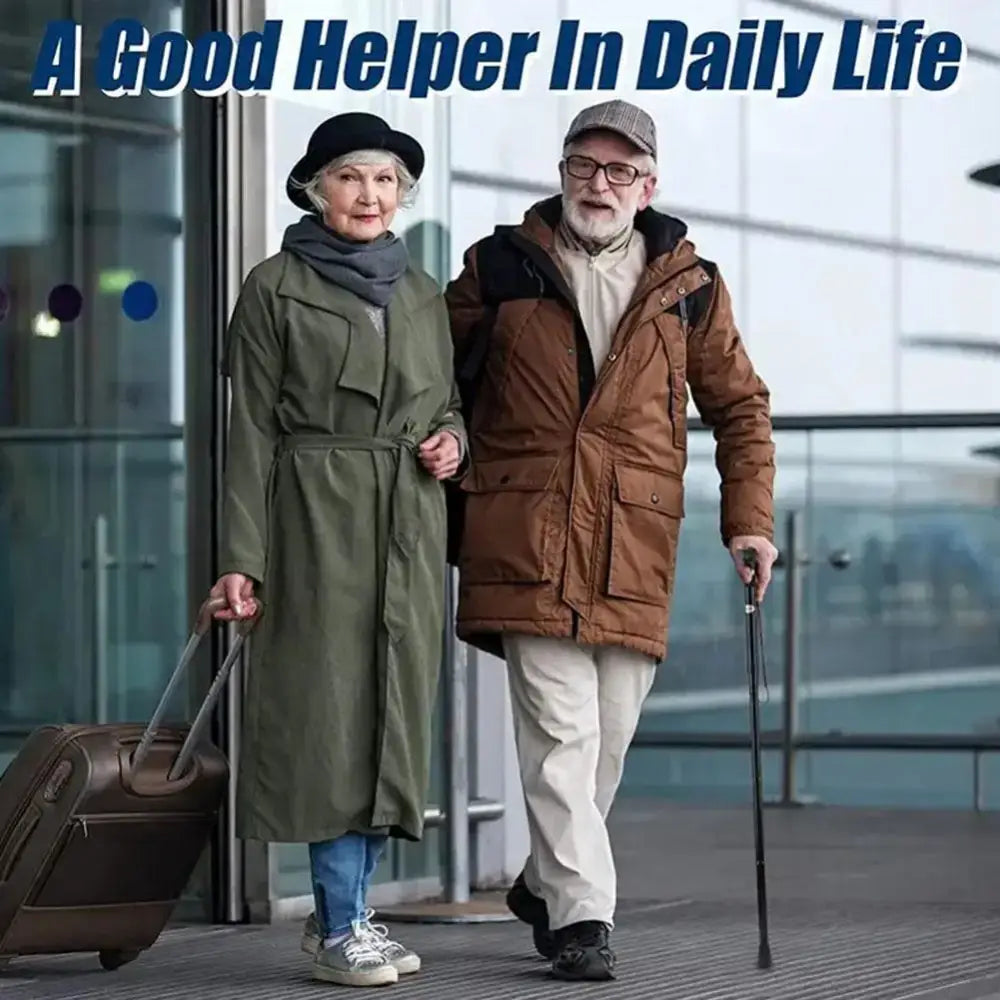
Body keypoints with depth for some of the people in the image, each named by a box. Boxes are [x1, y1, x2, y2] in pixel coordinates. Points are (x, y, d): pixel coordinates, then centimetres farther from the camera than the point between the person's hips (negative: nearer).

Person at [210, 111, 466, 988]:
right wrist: (242, 556, -10)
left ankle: (342, 910, 16)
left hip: (410, 525, 5)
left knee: (395, 706, 5)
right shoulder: (276, 289, 0)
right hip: (318, 520, -5)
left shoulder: (423, 295, 15)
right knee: (330, 707, -7)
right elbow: (253, 429, -3)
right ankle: (342, 926, -3)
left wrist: (452, 440, 0)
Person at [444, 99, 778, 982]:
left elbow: (741, 408, 15)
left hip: (636, 544, 2)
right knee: (561, 729, -10)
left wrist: (750, 521, 6)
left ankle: (547, 880, 30)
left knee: (610, 734, 8)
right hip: (526, 535, -2)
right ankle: (580, 915, -8)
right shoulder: (499, 269, 6)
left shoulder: (688, 285, 9)